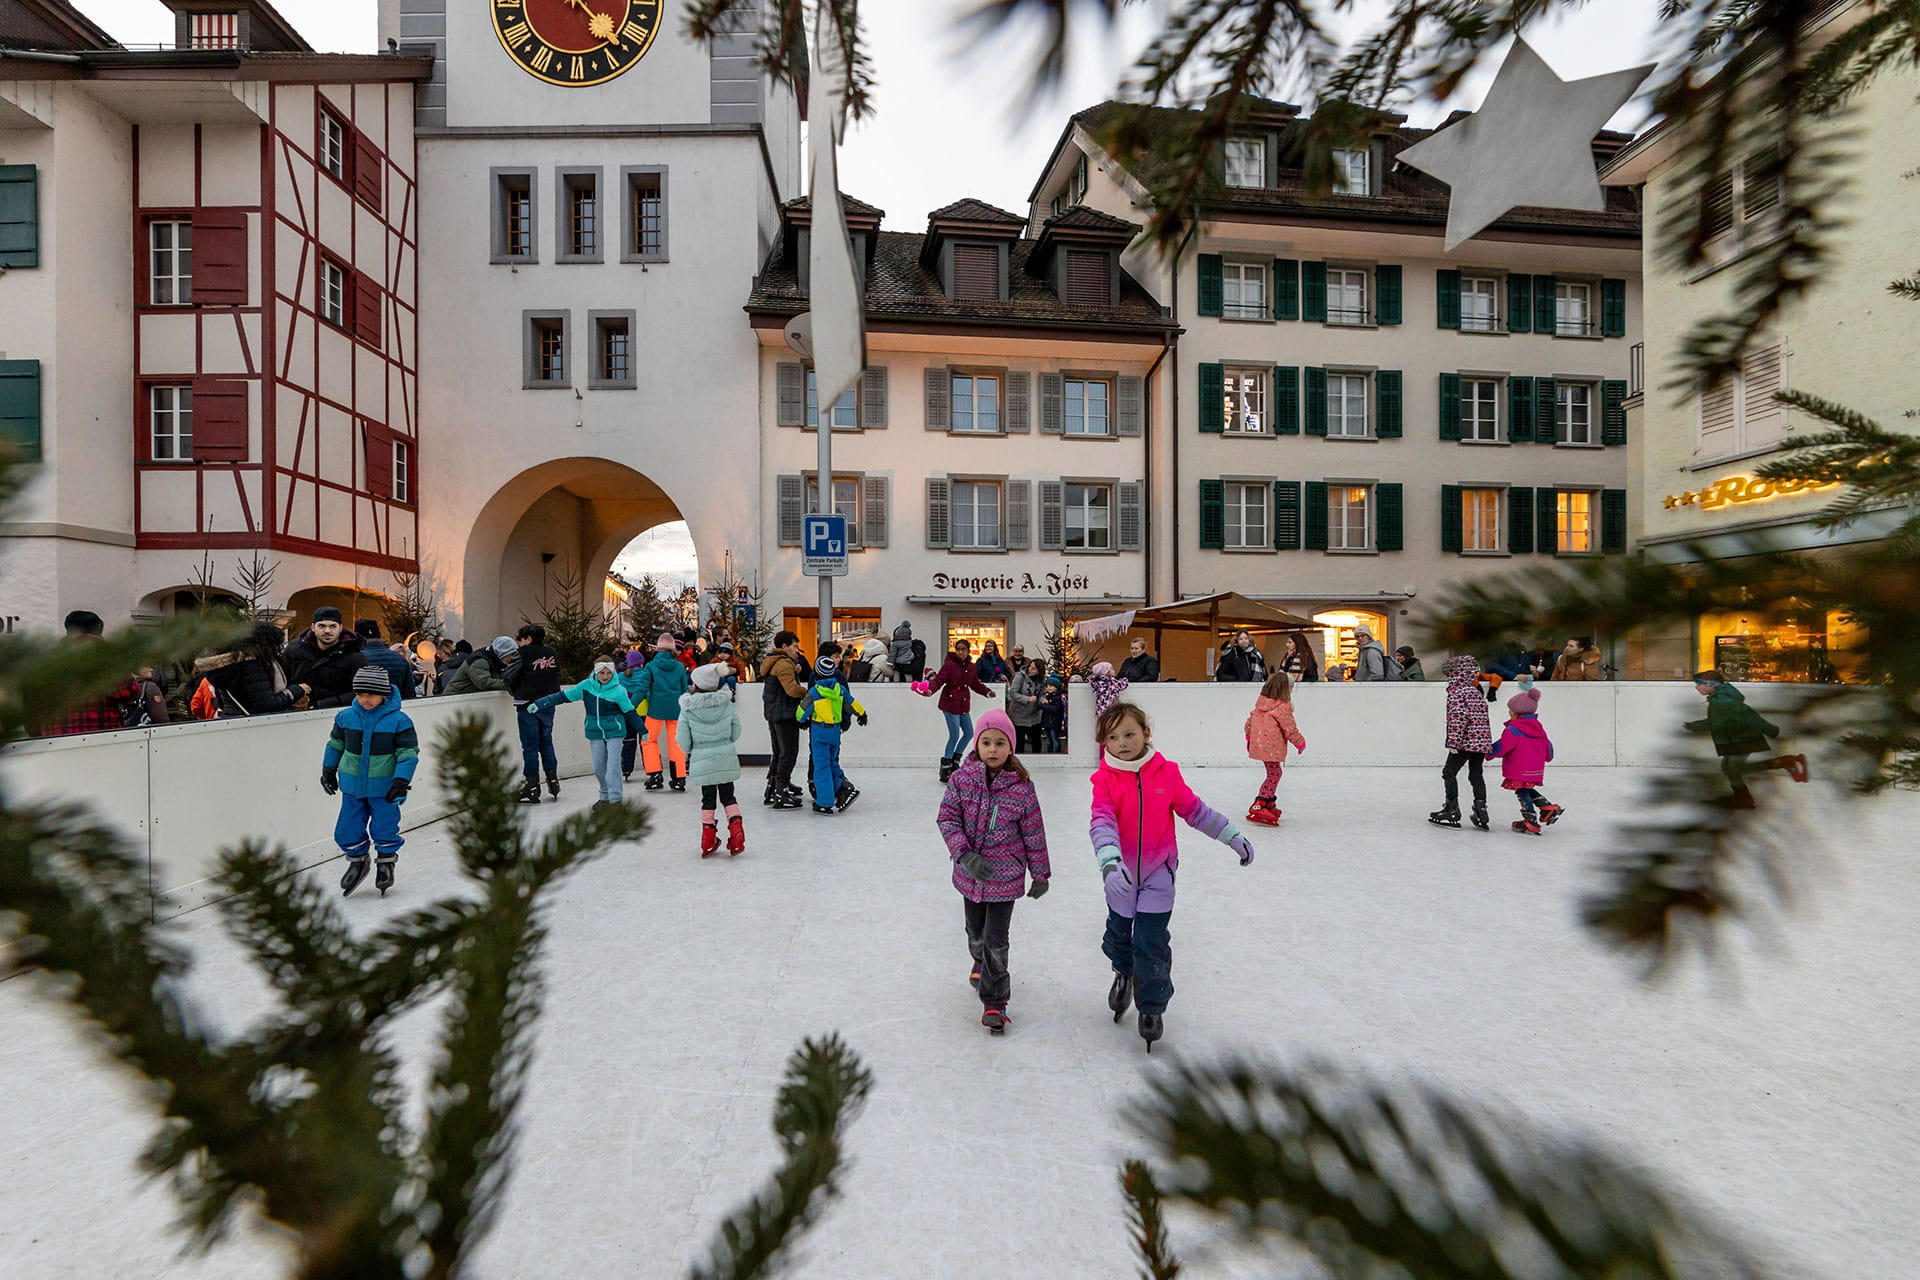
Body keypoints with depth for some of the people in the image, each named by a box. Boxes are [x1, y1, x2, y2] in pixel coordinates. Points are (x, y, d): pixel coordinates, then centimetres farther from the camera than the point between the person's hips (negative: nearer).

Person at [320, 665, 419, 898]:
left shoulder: (398, 720, -13)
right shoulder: (345, 717, -2)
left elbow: (408, 752, -11)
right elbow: (335, 743, 15)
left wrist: (401, 782, -15)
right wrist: (328, 770, 17)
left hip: (384, 786, -4)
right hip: (352, 785, 4)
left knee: (384, 826, 4)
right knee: (347, 828, 8)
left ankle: (386, 863, 28)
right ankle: (357, 862, 32)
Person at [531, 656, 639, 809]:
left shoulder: (619, 690, -10)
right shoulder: (587, 685, -2)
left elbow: (629, 712, -3)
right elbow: (564, 696, 5)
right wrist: (540, 704, 4)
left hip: (614, 732, -4)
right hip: (595, 732, 4)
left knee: (613, 766, -9)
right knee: (598, 768, 7)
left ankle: (615, 799, -2)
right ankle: (605, 796, 22)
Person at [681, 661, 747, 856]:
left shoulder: (687, 707, -9)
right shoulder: (727, 703, -5)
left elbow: (683, 738, -5)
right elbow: (736, 732, 2)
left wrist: (689, 752, 16)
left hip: (701, 760, -1)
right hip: (726, 758, 1)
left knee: (708, 798, 11)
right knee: (728, 796, 12)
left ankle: (708, 842, 14)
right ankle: (737, 837, 3)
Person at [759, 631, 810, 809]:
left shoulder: (771, 662, 19)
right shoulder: (784, 664, -15)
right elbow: (793, 689, -25)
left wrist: (796, 671, 2)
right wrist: (809, 693, -9)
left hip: (773, 714, 10)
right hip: (785, 714, -10)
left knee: (779, 752, 18)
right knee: (789, 753, -6)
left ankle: (771, 791, 22)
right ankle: (781, 795, -6)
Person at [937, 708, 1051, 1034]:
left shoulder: (1021, 786, -12)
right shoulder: (961, 778, -8)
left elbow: (1034, 833, -4)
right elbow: (947, 818, -9)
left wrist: (1041, 874, 4)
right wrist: (965, 855, -22)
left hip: (1005, 875, -3)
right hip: (970, 873, 3)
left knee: (996, 940, -2)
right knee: (976, 933, 21)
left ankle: (994, 1001, 17)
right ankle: (981, 964, 54)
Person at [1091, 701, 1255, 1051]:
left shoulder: (1166, 772, -10)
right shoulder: (1105, 778, -15)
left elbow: (1194, 810, 2)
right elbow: (1102, 822, -26)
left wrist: (1233, 837, 6)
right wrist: (1110, 863, -42)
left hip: (1158, 872, -1)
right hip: (1121, 873, 1)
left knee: (1152, 943, -2)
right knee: (1119, 933, 17)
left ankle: (1152, 1008, 21)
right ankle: (1124, 973, 51)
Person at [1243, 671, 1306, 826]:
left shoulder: (1260, 704, 9)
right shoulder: (1283, 707, -14)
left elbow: (1249, 722, 15)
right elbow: (1290, 729, -11)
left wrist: (1249, 738, 28)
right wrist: (1301, 744, 4)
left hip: (1258, 744, 9)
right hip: (1272, 748, -9)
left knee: (1274, 774, 19)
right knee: (1274, 775, -4)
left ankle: (1269, 805, 27)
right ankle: (1257, 807, -11)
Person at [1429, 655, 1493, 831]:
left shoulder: (1456, 693, -10)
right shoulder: (1476, 693, 16)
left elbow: (1459, 717, -20)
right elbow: (1482, 716, 20)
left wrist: (1453, 742, -19)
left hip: (1465, 741, -8)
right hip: (1483, 741, 8)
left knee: (1449, 773, 3)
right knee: (1476, 774, 13)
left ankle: (1452, 811, 3)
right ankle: (1481, 812, 12)